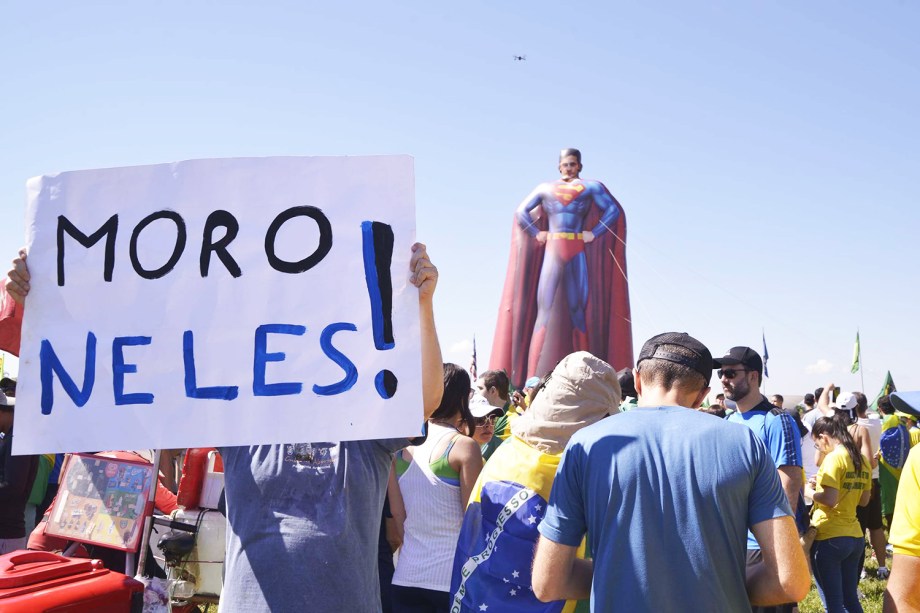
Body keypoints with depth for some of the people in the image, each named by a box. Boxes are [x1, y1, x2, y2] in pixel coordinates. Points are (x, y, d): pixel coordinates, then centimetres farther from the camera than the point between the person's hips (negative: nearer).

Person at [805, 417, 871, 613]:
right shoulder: (862, 459, 10)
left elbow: (830, 499, -23)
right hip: (855, 536, 8)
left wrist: (810, 492, -4)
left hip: (829, 537, -8)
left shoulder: (834, 458, -15)